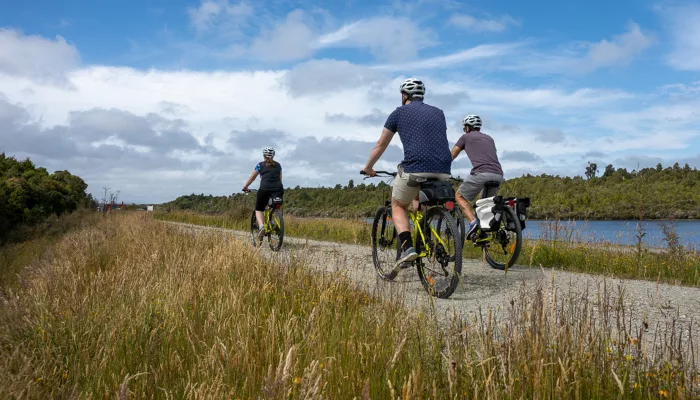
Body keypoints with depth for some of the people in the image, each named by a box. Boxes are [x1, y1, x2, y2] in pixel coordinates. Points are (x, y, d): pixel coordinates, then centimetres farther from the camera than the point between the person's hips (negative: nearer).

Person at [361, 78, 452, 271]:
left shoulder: (399, 112, 14)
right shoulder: (438, 112, 24)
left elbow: (381, 145, 21)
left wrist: (368, 168, 35)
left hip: (415, 169, -4)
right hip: (443, 171, 4)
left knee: (398, 206, 19)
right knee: (419, 201, 32)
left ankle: (407, 246, -3)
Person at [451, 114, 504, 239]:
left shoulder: (466, 137, 16)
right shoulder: (489, 138, 30)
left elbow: (450, 157, 20)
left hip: (482, 173, -5)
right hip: (499, 175, 6)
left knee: (460, 196, 10)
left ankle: (473, 222, -10)